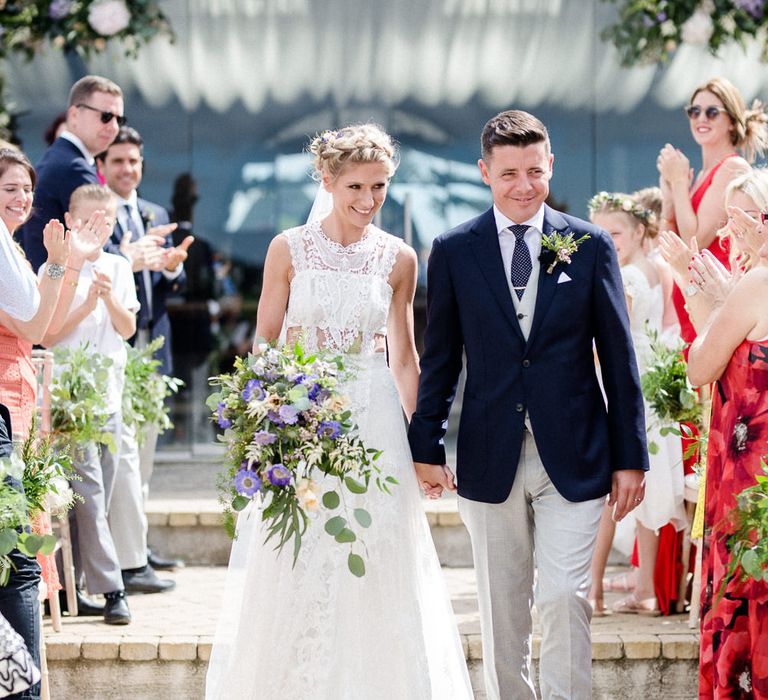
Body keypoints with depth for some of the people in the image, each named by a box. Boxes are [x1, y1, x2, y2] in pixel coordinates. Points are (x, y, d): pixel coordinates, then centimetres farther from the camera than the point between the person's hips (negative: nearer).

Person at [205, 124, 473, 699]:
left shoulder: (397, 258, 4)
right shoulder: (289, 249, -1)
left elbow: (404, 358, 10)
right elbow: (265, 344, 2)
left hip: (375, 421, 1)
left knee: (377, 578, 2)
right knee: (296, 578, 1)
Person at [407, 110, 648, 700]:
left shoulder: (591, 245, 2)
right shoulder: (454, 251, 3)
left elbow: (619, 358, 3)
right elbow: (440, 358, 7)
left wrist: (631, 456, 1)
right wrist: (426, 447, 3)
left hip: (572, 457, -1)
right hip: (491, 459, 1)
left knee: (565, 598, -8)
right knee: (502, 609, 9)